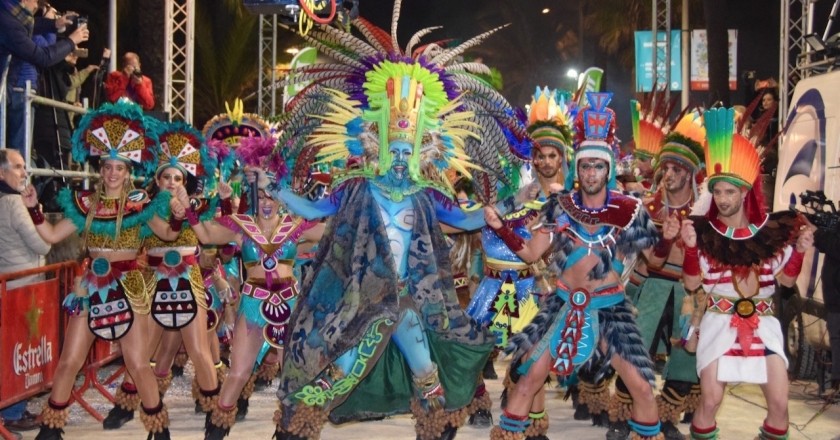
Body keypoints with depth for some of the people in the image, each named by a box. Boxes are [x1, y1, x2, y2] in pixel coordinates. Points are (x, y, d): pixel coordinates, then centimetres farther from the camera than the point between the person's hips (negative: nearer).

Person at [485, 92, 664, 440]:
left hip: (609, 309, -1)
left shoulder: (629, 209, -6)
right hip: (564, 306, 1)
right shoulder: (561, 207, -2)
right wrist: (499, 227, -12)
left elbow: (656, 258, 1)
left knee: (641, 386, -2)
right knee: (529, 376, -1)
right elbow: (530, 253, -1)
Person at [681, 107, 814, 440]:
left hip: (762, 322, 2)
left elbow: (786, 280, 7)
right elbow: (692, 285, -6)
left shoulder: (770, 228, 0)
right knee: (710, 400, -10)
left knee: (779, 403, -5)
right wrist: (691, 248, -19)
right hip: (720, 321, -1)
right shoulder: (704, 230, -4)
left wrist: (799, 251, -9)